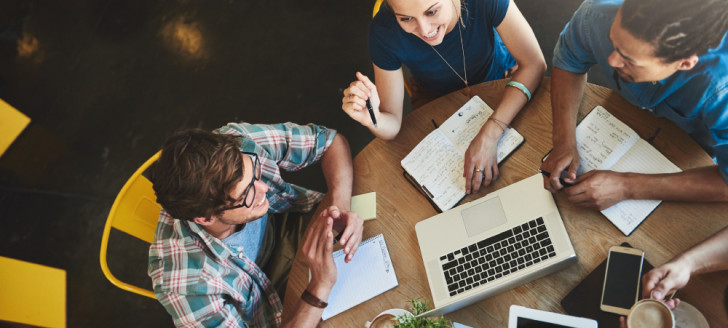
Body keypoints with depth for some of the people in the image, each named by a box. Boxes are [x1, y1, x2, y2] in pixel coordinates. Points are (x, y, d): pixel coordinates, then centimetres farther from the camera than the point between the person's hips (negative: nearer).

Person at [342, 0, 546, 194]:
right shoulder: (384, 32, -33)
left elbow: (534, 64, -29)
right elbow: (392, 125, -25)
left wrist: (490, 133, -40)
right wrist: (372, 118, -50)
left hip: (500, 78, 1)